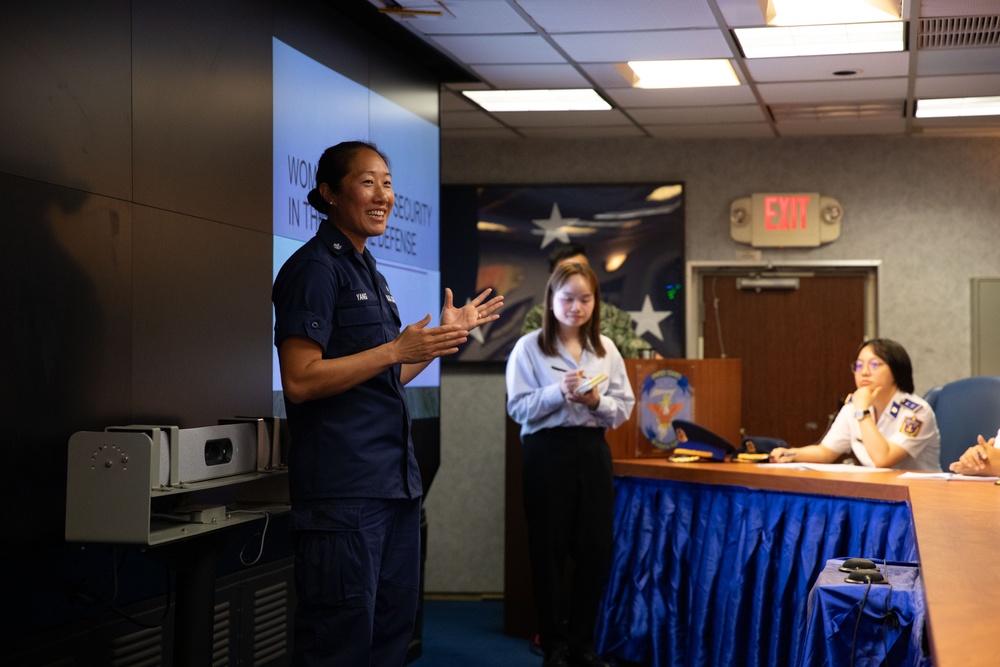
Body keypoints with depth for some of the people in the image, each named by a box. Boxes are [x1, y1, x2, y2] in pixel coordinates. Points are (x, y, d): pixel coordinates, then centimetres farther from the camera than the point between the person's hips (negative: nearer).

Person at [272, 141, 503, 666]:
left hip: (394, 481, 9)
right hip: (342, 490, -9)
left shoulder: (368, 273, 19)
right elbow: (300, 380, -18)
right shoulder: (315, 268, -9)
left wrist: (447, 333, 19)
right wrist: (396, 350, -20)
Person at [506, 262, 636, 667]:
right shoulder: (529, 347, -4)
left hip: (593, 451, 4)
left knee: (596, 549, 5)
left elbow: (624, 407, 6)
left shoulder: (605, 348, 8)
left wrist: (596, 401, -14)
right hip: (548, 452, -4)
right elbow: (518, 409, -9)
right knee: (548, 551, 3)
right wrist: (558, 392, -22)